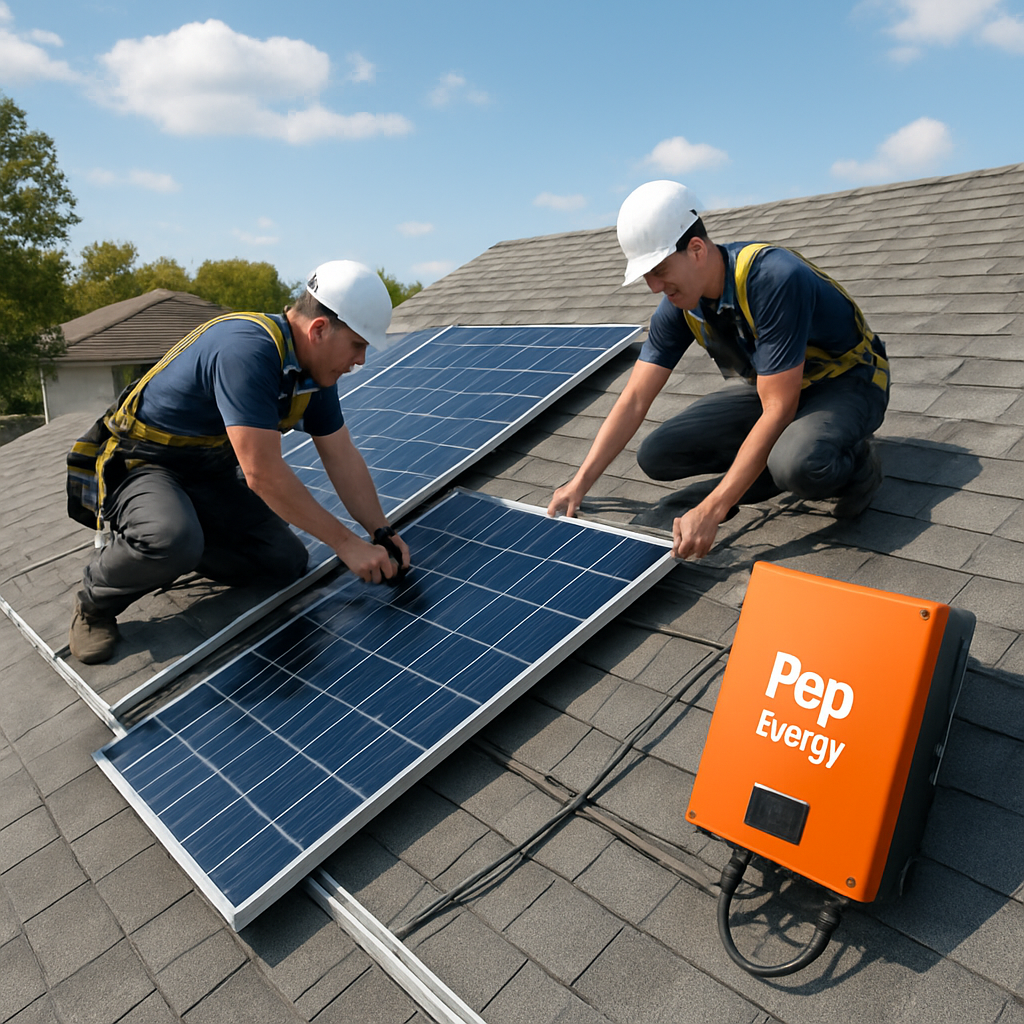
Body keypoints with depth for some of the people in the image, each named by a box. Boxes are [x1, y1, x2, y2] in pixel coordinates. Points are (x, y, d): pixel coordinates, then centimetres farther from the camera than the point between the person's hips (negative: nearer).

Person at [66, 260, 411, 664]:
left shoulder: (314, 369, -4)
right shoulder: (247, 351, -33)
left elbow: (342, 456, 2)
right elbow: (263, 474, -35)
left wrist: (381, 532, -7)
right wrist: (346, 543, -28)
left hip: (210, 471, 8)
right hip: (138, 464, -8)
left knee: (288, 563, -4)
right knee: (173, 541, -38)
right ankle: (95, 602, -4)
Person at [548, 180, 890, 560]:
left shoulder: (774, 279, -34)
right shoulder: (678, 307, -12)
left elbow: (779, 410, -34)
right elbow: (634, 399, -7)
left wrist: (710, 511, -36)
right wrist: (580, 483, -12)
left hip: (847, 381, -7)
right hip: (773, 387, 7)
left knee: (797, 464, -42)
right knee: (656, 454, -8)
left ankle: (857, 460, -6)